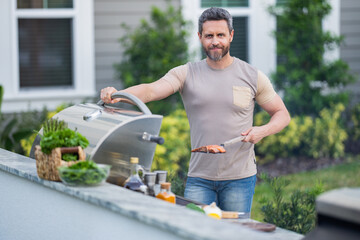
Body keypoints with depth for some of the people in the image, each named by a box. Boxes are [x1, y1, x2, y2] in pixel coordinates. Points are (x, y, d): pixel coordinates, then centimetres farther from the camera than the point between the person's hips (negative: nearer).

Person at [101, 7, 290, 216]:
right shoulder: (187, 74, 2)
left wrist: (263, 131, -11)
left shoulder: (252, 76, 2)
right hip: (199, 179, 1)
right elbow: (150, 91, -14)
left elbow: (282, 114, 11)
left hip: (239, 179, 0)